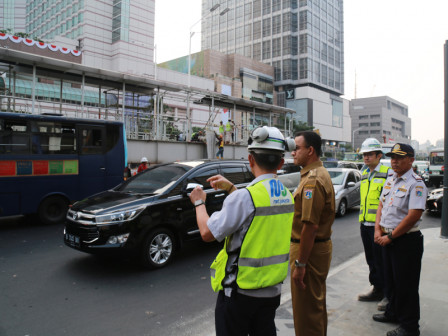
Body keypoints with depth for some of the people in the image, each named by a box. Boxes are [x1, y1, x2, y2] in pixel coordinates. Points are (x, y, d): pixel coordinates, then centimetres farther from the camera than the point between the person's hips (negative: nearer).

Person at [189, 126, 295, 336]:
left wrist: (199, 202, -4)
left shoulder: (246, 196, -25)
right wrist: (231, 188, 17)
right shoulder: (286, 195, -1)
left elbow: (208, 233, -20)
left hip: (241, 290, -6)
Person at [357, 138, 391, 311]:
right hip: (365, 224, 7)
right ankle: (377, 289, 29)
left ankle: (388, 295, 15)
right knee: (371, 260, 15)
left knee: (382, 261, 0)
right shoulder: (364, 174, 15)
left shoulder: (388, 173, -8)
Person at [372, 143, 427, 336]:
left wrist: (390, 237, -17)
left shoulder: (416, 183, -16)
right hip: (388, 239, 8)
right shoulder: (390, 180, 10)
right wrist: (378, 230, 1)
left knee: (406, 284, 4)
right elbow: (381, 205, 14)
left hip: (407, 241, -8)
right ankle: (393, 313, 38)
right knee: (392, 280, 20)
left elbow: (414, 216, -22)